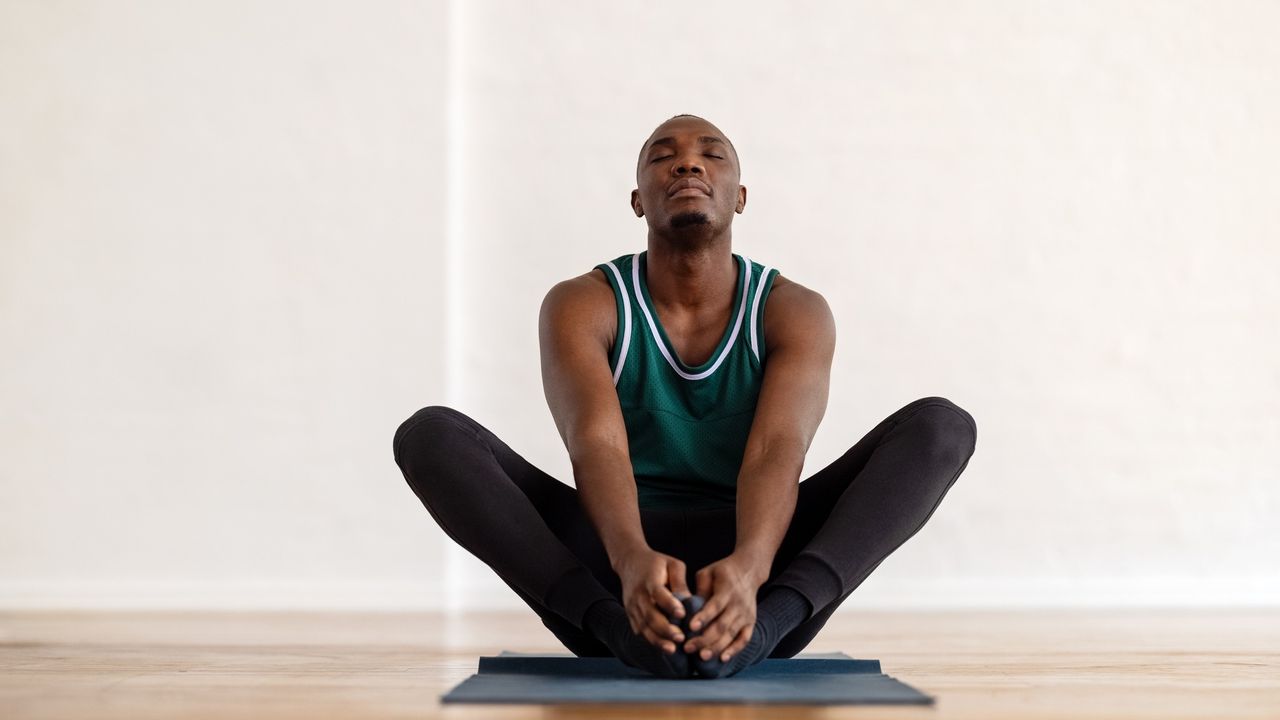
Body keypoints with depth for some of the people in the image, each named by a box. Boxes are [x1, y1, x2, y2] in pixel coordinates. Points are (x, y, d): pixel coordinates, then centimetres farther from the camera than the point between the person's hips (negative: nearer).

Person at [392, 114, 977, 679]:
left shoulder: (796, 312, -6)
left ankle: (771, 616, -39)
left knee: (941, 424, -20)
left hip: (753, 558, 1)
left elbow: (777, 453, -24)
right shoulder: (579, 306, -7)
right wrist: (633, 560, -48)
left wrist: (747, 568, -47)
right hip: (620, 559, 0)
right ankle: (614, 619, -38)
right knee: (430, 434, -23)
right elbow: (597, 445, -26)